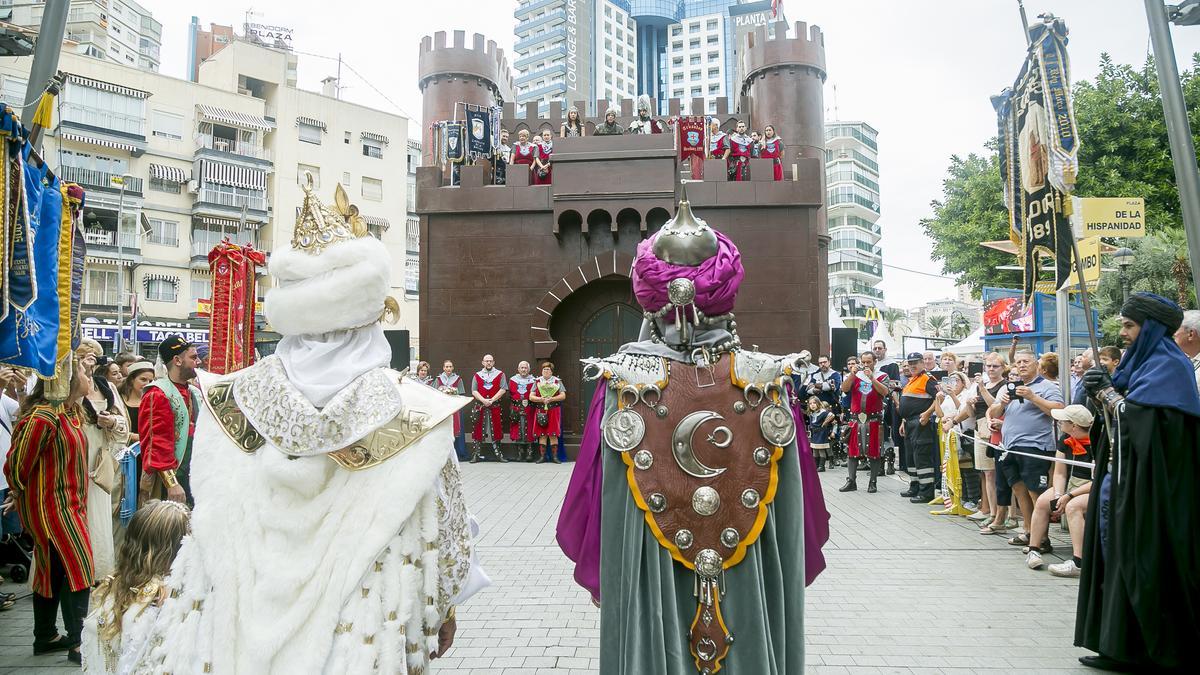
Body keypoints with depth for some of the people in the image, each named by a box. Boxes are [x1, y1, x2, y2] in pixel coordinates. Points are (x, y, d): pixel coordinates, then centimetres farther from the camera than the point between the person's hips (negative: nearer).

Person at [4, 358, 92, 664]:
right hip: (51, 504, -9)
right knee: (78, 568, -7)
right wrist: (20, 492, 0)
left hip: (68, 503, 9)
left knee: (53, 569, 17)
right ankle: (77, 642, 0)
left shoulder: (71, 412, 8)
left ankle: (45, 637, 29)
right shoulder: (43, 416, -22)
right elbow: (17, 463, -14)